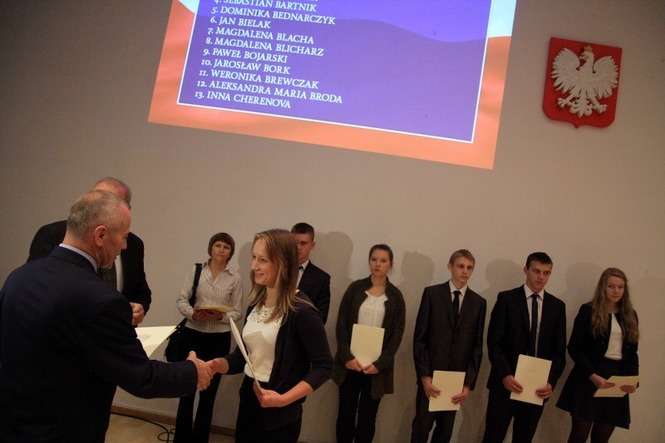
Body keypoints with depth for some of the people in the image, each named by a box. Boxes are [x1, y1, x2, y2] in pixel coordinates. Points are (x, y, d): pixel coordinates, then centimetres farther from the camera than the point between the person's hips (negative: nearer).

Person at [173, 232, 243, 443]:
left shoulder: (235, 277, -2)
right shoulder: (196, 270, -1)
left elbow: (237, 312, 0)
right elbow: (181, 300, -1)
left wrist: (220, 316, -19)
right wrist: (193, 313, -20)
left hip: (219, 339, 0)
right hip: (193, 335, 0)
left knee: (209, 391, 12)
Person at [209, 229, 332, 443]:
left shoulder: (301, 311, -18)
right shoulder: (255, 305, 5)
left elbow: (323, 366, -17)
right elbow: (244, 354, 12)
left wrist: (284, 399, -23)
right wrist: (218, 364, -6)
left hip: (280, 415, -6)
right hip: (248, 401, 7)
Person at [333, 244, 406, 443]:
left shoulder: (395, 296, 1)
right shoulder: (355, 288, 1)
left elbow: (397, 334, -1)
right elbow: (341, 325, -1)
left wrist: (380, 364, -11)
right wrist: (347, 357, -11)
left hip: (377, 365, 0)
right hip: (351, 362, 0)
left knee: (368, 416, 8)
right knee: (345, 412, 7)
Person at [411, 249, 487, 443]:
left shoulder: (479, 303, 3)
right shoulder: (432, 293, -4)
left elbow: (477, 346, 3)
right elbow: (419, 337, -5)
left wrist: (468, 383, -4)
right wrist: (424, 375, -11)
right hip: (431, 373, -2)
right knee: (422, 425, 3)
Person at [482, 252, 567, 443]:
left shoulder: (557, 306, 7)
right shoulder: (506, 298, -3)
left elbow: (559, 350, 6)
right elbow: (494, 343, -7)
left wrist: (551, 381, -8)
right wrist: (505, 375, -18)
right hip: (506, 383, -3)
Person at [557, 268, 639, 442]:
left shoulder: (630, 315, 12)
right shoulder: (588, 310, -3)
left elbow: (632, 353, 12)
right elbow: (574, 348, -7)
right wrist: (592, 375, -18)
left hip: (618, 379, 4)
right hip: (589, 380, -4)